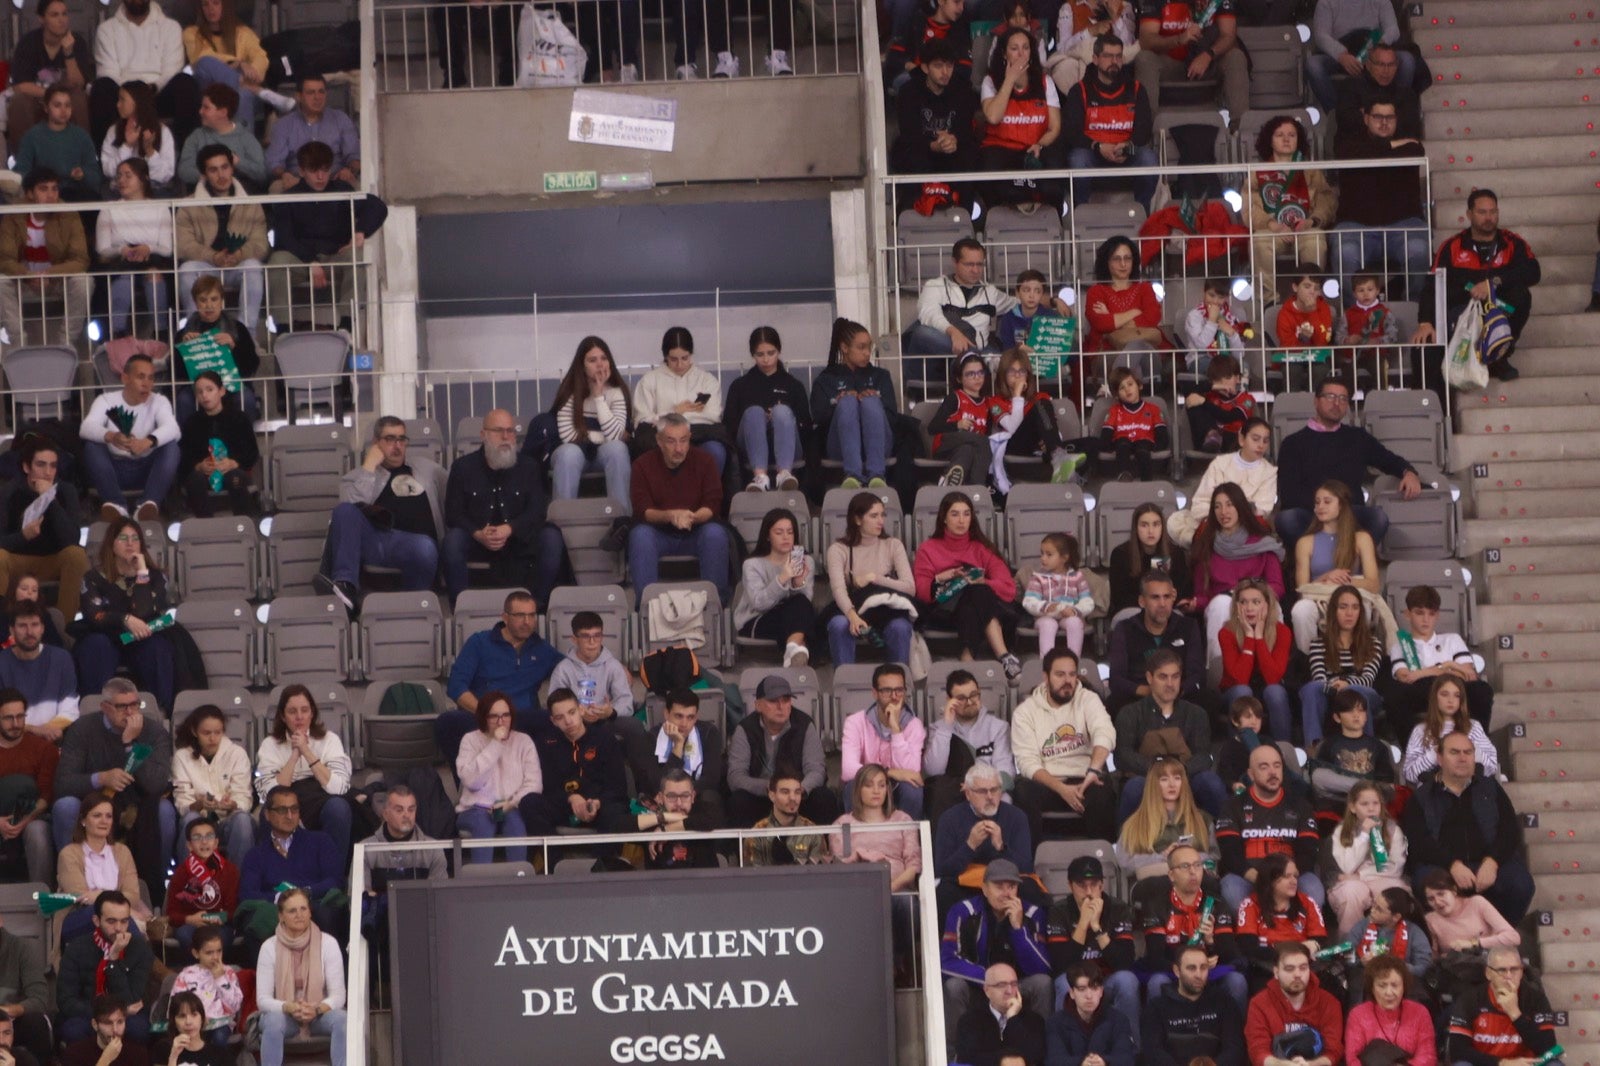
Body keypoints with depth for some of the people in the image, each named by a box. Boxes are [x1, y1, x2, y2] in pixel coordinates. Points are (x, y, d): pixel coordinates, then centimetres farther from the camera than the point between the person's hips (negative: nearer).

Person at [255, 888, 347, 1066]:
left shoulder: (328, 943, -6)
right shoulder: (269, 947, -7)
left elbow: (338, 995, -9)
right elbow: (262, 999, -10)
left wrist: (316, 1009, -31)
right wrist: (289, 1007, -31)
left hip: (319, 1013, 1)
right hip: (282, 1013, -1)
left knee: (341, 1019, -32)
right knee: (274, 1021, -35)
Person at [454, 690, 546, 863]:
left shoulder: (523, 740, 10)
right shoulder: (471, 740, 6)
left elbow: (534, 783, 0)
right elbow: (471, 780, -12)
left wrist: (513, 803, -17)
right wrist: (495, 745, -12)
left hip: (512, 810, 1)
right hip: (477, 810, -1)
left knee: (515, 818, -33)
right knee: (483, 822, -34)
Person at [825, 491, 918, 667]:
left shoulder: (893, 545, 7)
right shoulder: (838, 549, 1)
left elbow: (910, 587, -4)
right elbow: (838, 588, -17)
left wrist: (874, 578, -14)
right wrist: (852, 615, -37)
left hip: (887, 611, 1)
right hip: (850, 609, -1)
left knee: (900, 626, -33)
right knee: (839, 625, -35)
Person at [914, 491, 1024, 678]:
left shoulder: (982, 548, 21)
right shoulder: (929, 549, 21)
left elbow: (1008, 588, 6)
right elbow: (921, 591, 6)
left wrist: (981, 583, -14)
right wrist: (939, 580, -14)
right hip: (945, 611, -1)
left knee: (978, 591, -36)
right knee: (976, 593, -35)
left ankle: (968, 657, -50)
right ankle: (1004, 655, -50)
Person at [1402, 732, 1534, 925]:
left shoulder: (1490, 789, 21)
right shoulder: (1422, 797, 14)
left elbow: (1510, 830, 8)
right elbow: (1420, 841, -2)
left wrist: (1492, 862, -12)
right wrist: (1453, 865, -19)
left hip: (1489, 864, 2)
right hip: (1441, 866, -2)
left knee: (1521, 882, -29)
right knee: (1427, 880, -37)